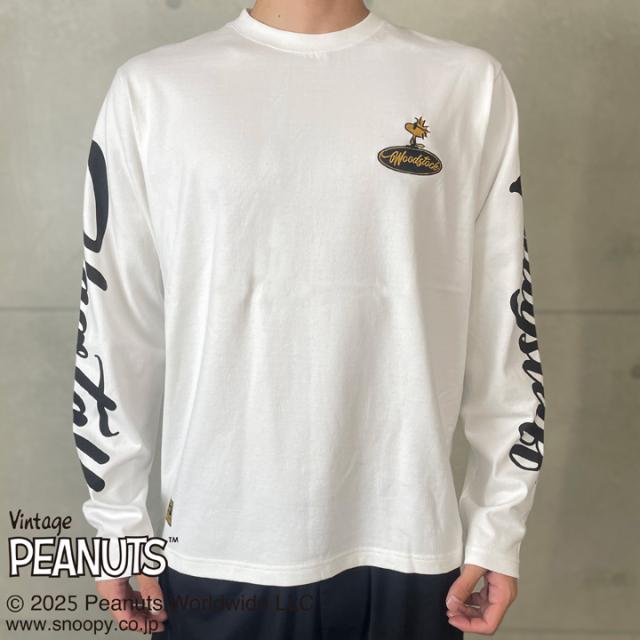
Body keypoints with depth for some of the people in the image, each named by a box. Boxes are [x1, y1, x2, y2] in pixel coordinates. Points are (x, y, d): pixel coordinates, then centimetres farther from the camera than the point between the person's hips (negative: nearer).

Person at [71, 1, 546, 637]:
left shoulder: (470, 85, -1)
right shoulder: (151, 89, -2)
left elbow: (505, 324, 1)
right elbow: (113, 328, 1)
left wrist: (500, 525, 3)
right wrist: (118, 522, 5)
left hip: (407, 539, 1)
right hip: (218, 545, 0)